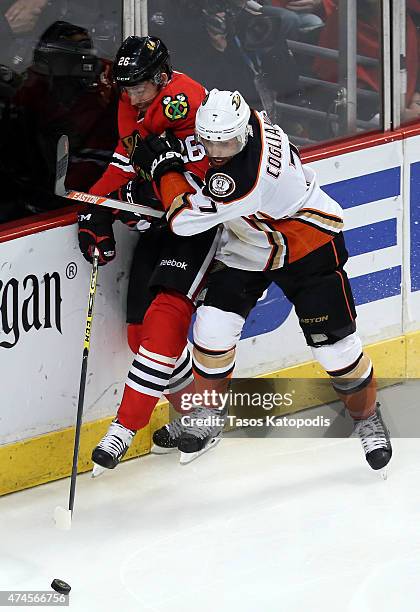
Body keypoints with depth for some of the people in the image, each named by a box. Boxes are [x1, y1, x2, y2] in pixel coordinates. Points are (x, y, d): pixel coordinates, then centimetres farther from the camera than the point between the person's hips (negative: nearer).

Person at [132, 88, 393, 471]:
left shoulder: (244, 177, -40)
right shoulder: (239, 120, -17)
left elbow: (185, 220, -32)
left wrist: (165, 166, -21)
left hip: (310, 245, -7)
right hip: (247, 245, 8)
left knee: (335, 345, -4)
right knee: (213, 328, -5)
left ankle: (366, 415, 23)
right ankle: (210, 415, 17)